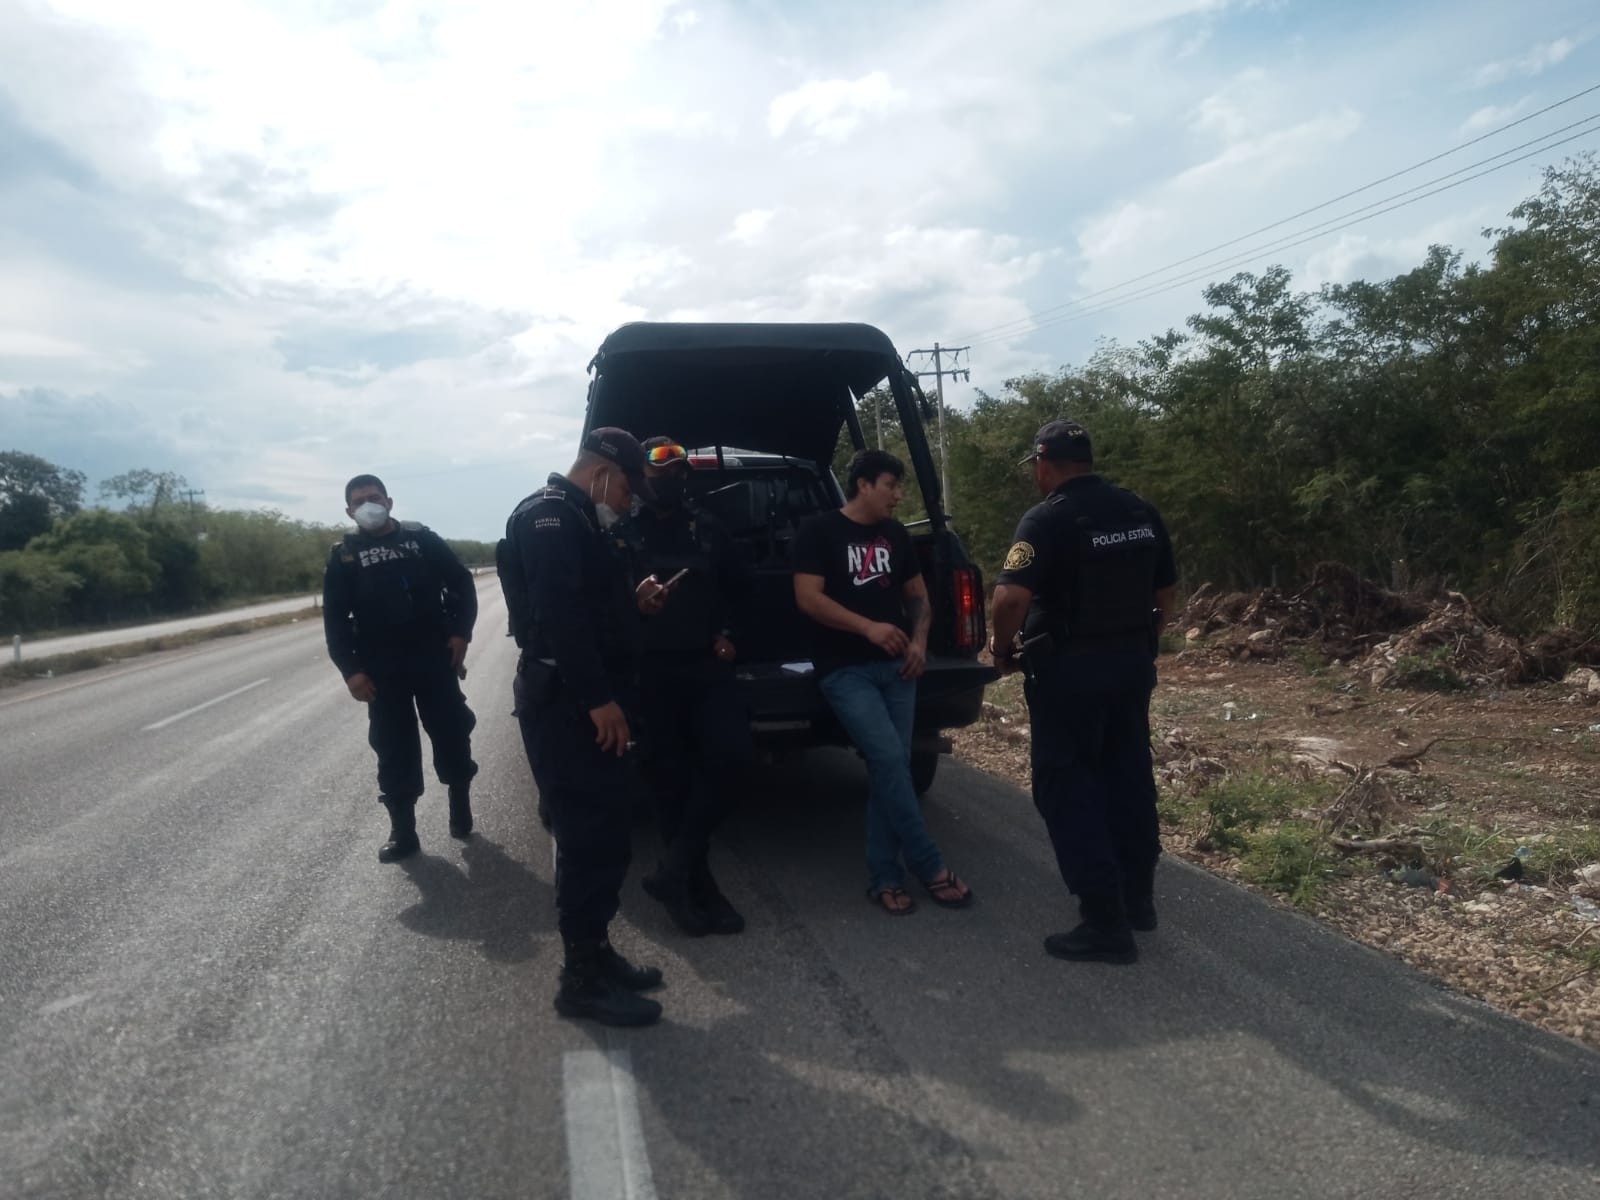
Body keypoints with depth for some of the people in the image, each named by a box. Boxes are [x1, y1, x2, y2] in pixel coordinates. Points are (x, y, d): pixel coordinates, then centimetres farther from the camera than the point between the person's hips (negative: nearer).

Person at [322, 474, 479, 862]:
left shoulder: (422, 538, 4)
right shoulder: (344, 555, 4)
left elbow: (461, 582, 8)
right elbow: (335, 618, 2)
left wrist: (461, 631, -4)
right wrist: (350, 669, -8)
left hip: (435, 658, 0)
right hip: (381, 669, 0)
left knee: (452, 734, 4)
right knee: (394, 750, 3)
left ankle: (461, 805, 27)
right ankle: (402, 831, 12)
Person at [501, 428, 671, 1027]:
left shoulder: (578, 521, 21)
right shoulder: (551, 516, -13)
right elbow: (558, 614, -25)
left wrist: (632, 602, 9)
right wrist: (599, 698, -26)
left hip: (583, 700, 11)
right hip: (566, 702, -11)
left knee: (604, 829, 14)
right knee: (589, 833, -6)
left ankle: (594, 953, 25)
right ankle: (583, 977, 4)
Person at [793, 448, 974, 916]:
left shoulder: (896, 536, 14)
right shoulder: (819, 532, -3)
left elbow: (918, 595, 21)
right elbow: (808, 598, -12)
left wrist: (920, 640, 2)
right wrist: (868, 627, -21)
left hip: (896, 666, 6)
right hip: (846, 670, -5)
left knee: (891, 768, 2)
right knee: (889, 761, -16)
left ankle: (884, 879, 10)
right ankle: (930, 868, -3)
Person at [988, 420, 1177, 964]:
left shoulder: (1047, 519, -16)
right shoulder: (1142, 513, 7)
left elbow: (1012, 597, -27)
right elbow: (1165, 592, 14)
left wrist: (1002, 648, -10)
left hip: (1069, 669, -7)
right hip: (1131, 662, 7)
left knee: (1067, 787, 2)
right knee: (1129, 777, 18)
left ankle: (1105, 923, 3)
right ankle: (1138, 898, 30)